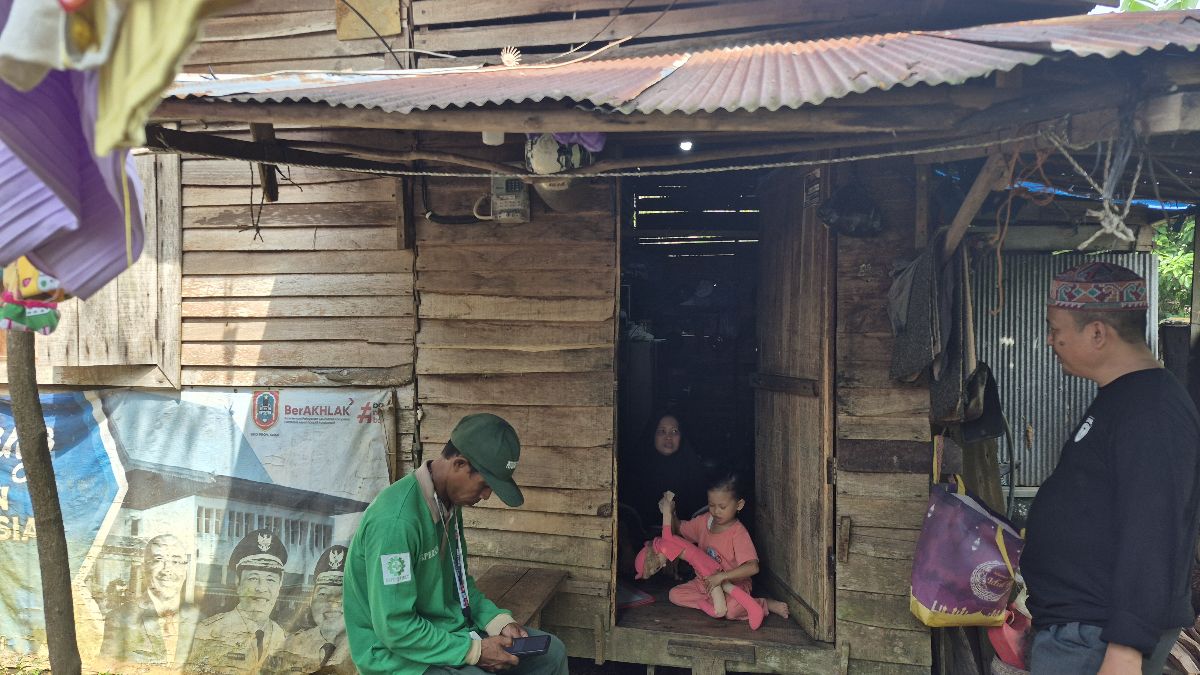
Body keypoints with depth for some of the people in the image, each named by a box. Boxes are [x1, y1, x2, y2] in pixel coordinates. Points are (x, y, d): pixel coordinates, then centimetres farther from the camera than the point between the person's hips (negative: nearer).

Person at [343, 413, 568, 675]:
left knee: (552, 652, 9)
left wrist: (500, 622, -1)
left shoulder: (450, 505, 1)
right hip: (400, 652, -9)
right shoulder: (396, 520, -28)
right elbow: (395, 628, -26)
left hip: (451, 630, 9)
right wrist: (474, 651, -19)